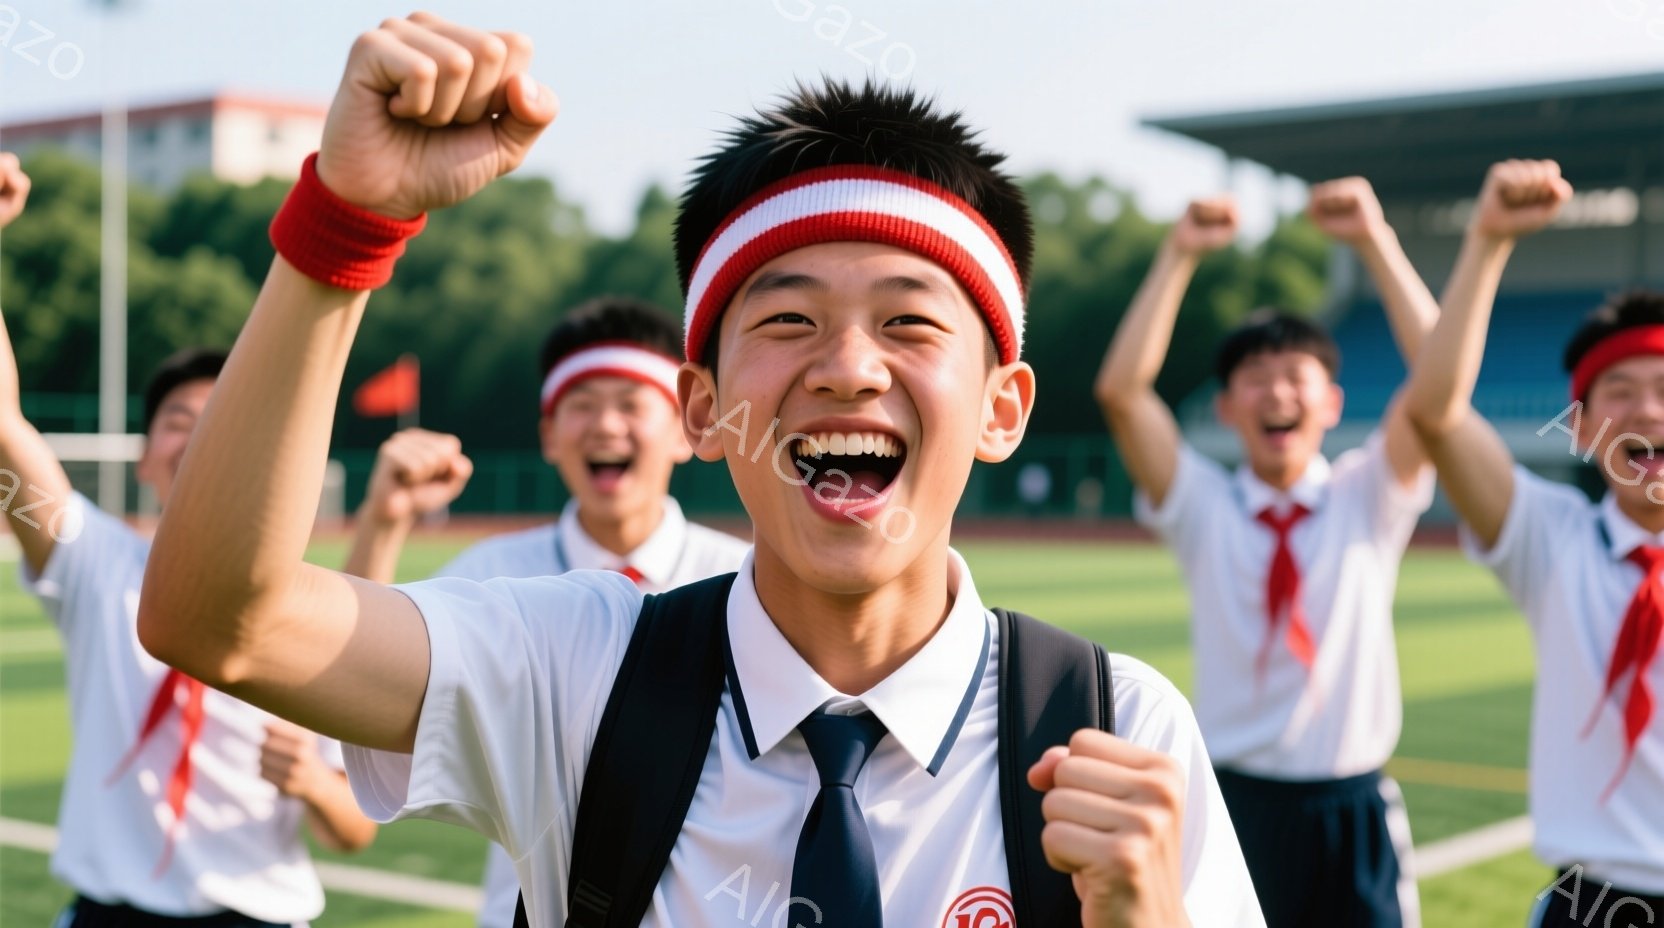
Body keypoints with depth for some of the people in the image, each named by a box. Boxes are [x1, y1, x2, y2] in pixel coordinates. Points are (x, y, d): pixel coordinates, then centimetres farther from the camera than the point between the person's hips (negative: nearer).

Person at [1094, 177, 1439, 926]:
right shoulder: (1202, 507, 3)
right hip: (1235, 801, 0)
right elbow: (1121, 390, -11)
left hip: (1354, 810, 1)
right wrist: (1180, 254, -13)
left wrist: (1374, 242, -14)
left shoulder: (1368, 499, 4)